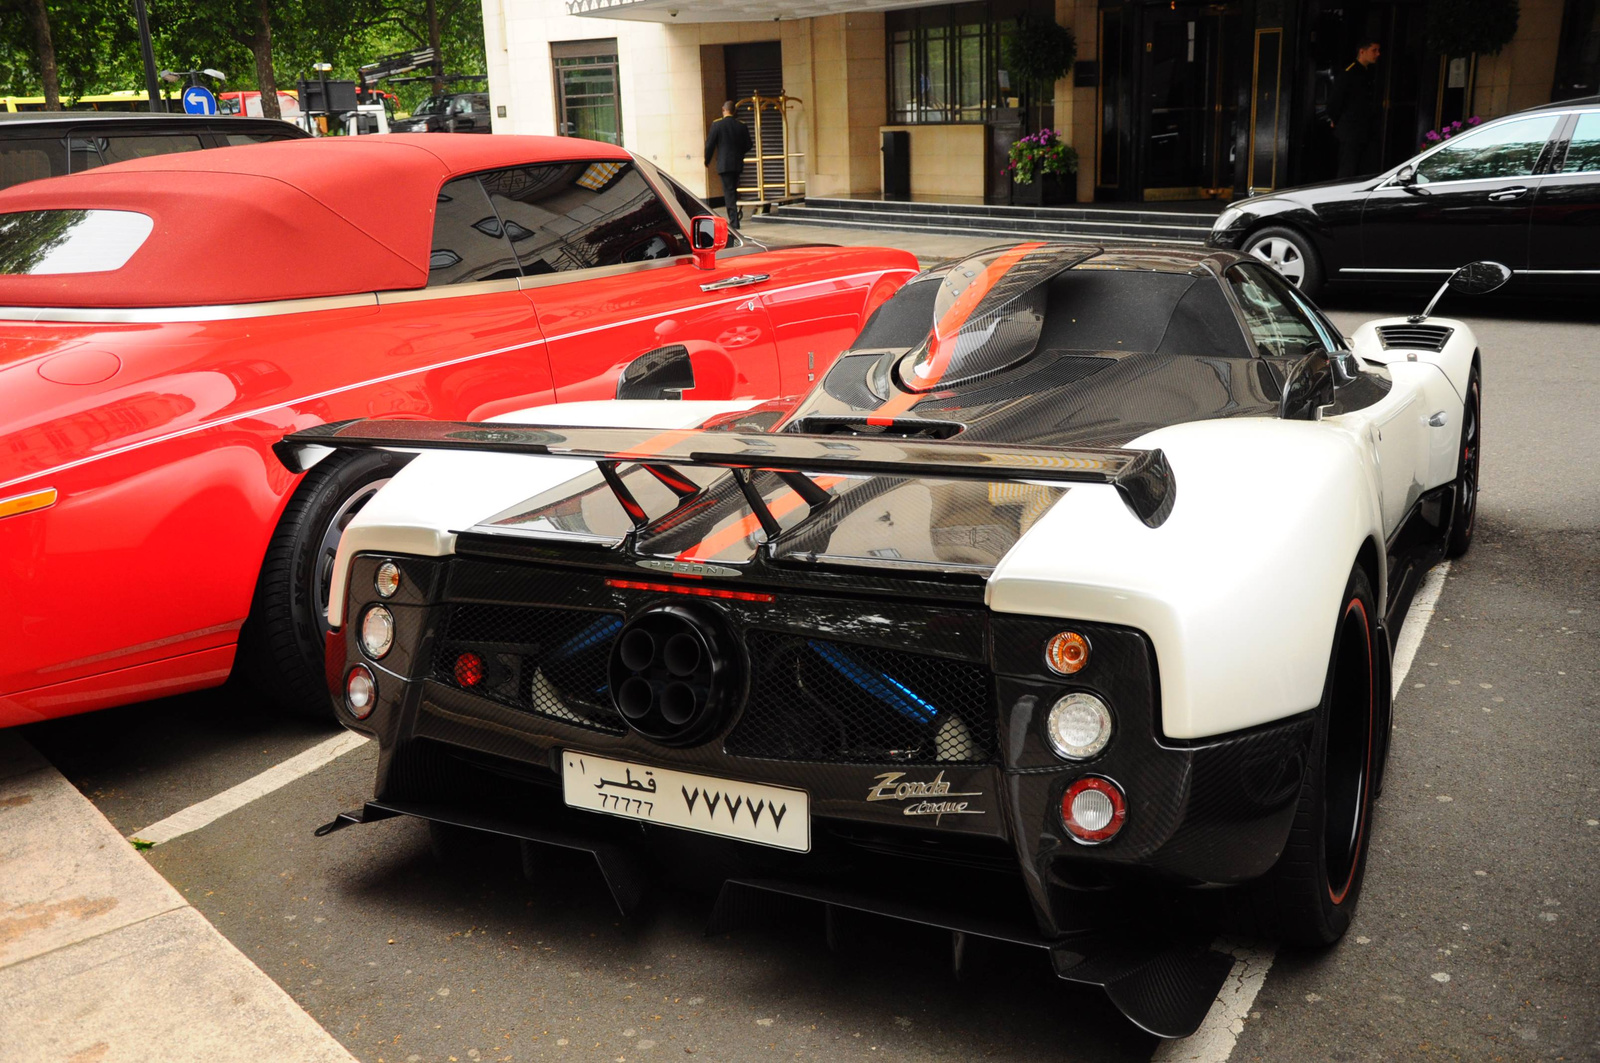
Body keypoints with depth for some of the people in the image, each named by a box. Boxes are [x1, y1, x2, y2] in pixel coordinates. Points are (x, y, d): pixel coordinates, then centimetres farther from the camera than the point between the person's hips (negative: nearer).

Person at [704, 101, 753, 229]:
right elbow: (748, 145, 7)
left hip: (724, 164, -4)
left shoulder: (717, 124, -8)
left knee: (729, 191, -3)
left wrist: (707, 161, 7)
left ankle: (734, 221, -10)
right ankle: (733, 218, 21)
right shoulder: (741, 125, 3)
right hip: (738, 164, 4)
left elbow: (710, 144, -6)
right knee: (733, 191, 18)